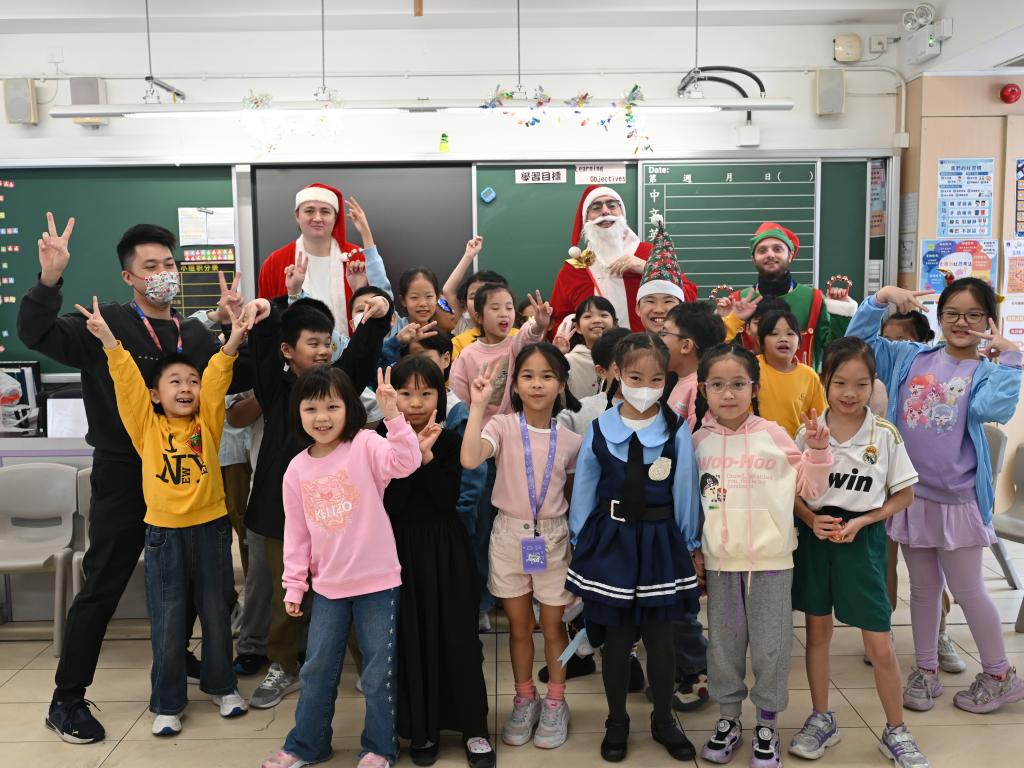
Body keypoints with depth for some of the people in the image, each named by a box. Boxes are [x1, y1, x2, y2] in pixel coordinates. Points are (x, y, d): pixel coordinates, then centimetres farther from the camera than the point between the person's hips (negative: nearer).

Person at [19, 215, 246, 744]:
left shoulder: (196, 335, 7)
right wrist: (50, 279, -37)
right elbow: (35, 335, -20)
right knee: (102, 587, 0)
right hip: (123, 476, -5)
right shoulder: (107, 324, -9)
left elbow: (237, 380, 7)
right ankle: (67, 699, 13)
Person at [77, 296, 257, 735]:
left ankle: (220, 685, 32)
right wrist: (109, 341, -22)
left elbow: (216, 380, -11)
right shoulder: (147, 426, 0)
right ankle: (167, 702, 23)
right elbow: (127, 383, -10)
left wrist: (231, 344, -25)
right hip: (164, 534, -1)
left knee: (217, 615, 13)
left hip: (210, 529, 1)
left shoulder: (207, 424, 1)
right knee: (167, 623, 8)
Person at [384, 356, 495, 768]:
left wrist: (426, 456, -20)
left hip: (446, 551, 1)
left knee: (457, 637, 3)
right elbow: (389, 505, -15)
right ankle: (421, 727, 21)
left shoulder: (449, 441, -1)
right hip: (401, 549, 0)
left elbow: (448, 501, -11)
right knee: (411, 639, 5)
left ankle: (473, 726, 16)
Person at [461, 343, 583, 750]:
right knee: (519, 625, 13)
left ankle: (555, 702, 31)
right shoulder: (503, 427, -11)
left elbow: (571, 497, 9)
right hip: (509, 535, -1)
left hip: (553, 537, 1)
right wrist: (478, 406, -28)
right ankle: (524, 700, 32)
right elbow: (469, 460, -30)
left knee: (553, 625, 12)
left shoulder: (569, 439, -2)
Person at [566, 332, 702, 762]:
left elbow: (685, 492, -1)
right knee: (615, 638, 11)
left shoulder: (676, 431, -7)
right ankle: (616, 723, 30)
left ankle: (664, 720, 33)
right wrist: (580, 544, 6)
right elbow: (584, 491, 3)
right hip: (611, 540, 1)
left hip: (659, 542, 0)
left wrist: (689, 544, 3)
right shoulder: (599, 430, -4)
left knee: (660, 638, 11)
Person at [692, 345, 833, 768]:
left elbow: (809, 488, 2)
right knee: (723, 644, 13)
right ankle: (728, 719, 30)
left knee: (770, 646, 8)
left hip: (771, 559, -1)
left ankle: (767, 725, 25)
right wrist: (691, 548, 7)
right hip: (719, 561, 2)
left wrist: (817, 450, -11)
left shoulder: (773, 435, -4)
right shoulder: (698, 442, 0)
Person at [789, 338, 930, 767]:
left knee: (880, 646, 3)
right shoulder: (808, 433, -4)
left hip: (863, 540, -1)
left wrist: (862, 521, -13)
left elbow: (904, 495, 1)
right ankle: (821, 719, 29)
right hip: (815, 537, 2)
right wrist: (812, 519, -16)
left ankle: (896, 732, 23)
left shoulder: (886, 435, -7)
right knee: (817, 632, 12)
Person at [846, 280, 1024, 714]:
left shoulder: (987, 370, -5)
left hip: (958, 498, -3)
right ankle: (925, 671, 30)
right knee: (924, 587, 16)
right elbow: (858, 340, 1)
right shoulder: (911, 358, 4)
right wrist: (882, 297, -11)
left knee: (967, 589, 7)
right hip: (910, 494, 3)